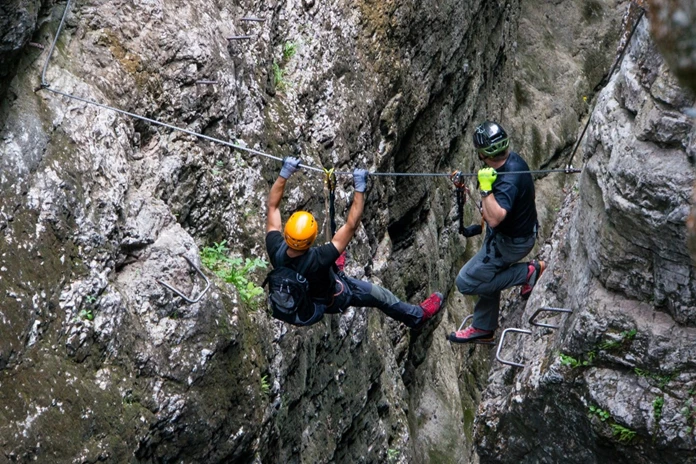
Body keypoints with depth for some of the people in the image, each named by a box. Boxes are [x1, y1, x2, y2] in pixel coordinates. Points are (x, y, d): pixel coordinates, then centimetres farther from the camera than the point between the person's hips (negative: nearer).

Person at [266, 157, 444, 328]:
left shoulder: (276, 251, -34)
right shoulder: (318, 259, -47)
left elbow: (272, 206, -22)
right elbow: (351, 226, -42)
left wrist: (284, 174, -23)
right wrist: (359, 189, -39)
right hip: (330, 300, -4)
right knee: (379, 295, 15)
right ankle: (417, 316, 38)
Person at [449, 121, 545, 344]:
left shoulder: (508, 181, -36)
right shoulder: (513, 159, -8)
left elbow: (494, 219, -46)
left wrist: (486, 188, -43)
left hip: (509, 242, -9)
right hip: (519, 228, 9)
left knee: (466, 282, -1)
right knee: (487, 275, 23)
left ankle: (526, 273, 1)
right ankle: (483, 329, 37)